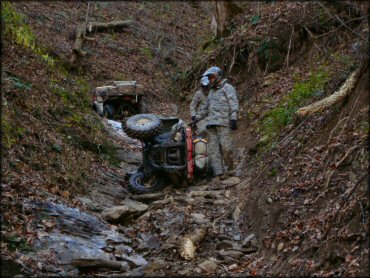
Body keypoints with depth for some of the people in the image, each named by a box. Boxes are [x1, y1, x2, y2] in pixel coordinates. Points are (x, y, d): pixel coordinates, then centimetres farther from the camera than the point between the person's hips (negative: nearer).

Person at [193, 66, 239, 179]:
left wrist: (233, 118, -19)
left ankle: (230, 168, 5)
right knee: (213, 148, -5)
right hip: (211, 123, 7)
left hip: (223, 123, -7)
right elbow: (206, 108, 36)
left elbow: (234, 104, -7)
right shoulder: (211, 92, 28)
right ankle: (219, 173, -10)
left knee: (225, 146, -14)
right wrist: (197, 118, 32)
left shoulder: (227, 88, 4)